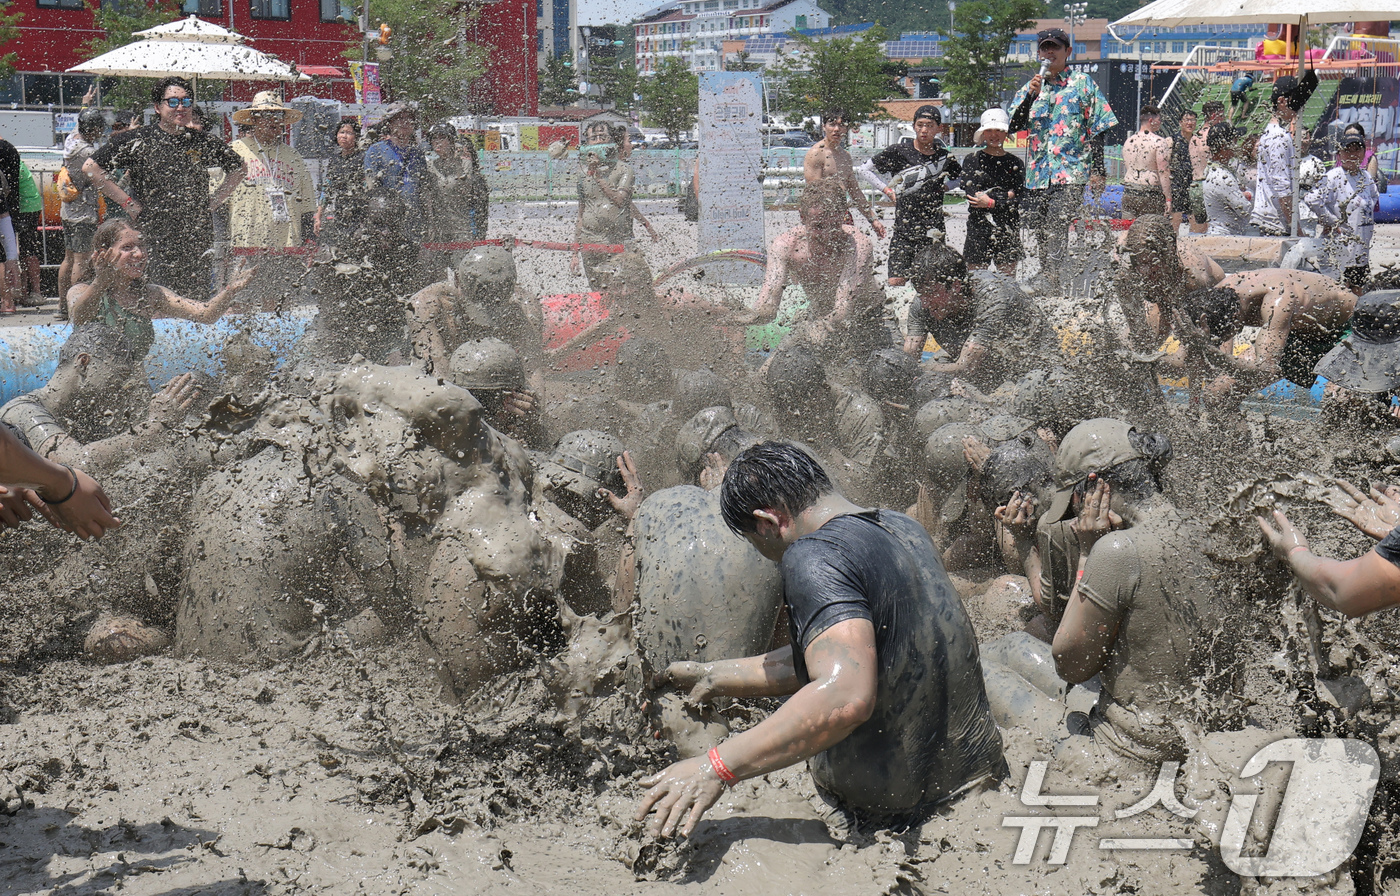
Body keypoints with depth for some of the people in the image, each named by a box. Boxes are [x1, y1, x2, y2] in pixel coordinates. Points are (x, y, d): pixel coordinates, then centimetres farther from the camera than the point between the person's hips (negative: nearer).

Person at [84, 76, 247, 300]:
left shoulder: (205, 143, 9)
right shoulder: (136, 141, 0)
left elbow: (239, 168, 24)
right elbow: (91, 168, 1)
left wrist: (215, 200, 12)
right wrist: (127, 202, -3)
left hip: (198, 238, 3)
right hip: (153, 238, -3)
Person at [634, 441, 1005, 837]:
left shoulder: (815, 556, -19)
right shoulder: (902, 527, 8)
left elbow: (844, 696, -34)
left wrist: (717, 767, -31)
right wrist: (713, 677, 24)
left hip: (895, 808, -8)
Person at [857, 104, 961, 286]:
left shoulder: (944, 157, 6)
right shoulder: (899, 151, -1)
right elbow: (866, 169, 8)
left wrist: (944, 186, 10)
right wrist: (887, 190, 2)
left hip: (933, 230, 1)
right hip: (904, 228, -1)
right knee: (896, 282, -6)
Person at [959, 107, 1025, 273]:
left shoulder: (1016, 163, 10)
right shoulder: (972, 161, 6)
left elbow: (1018, 200, -1)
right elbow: (971, 194, -7)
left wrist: (991, 202, -12)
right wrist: (1005, 195, -6)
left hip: (1008, 230, 2)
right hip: (979, 227, -2)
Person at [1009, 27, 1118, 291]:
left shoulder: (1082, 83, 5)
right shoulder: (1031, 87, 16)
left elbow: (1098, 129, 2)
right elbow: (1014, 126, 5)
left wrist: (1098, 171, -5)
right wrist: (1031, 96, -10)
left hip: (1071, 172, -5)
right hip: (1037, 173, 5)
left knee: (1056, 222, -23)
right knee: (1042, 235, 8)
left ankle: (1052, 284, -28)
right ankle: (1048, 288, 20)